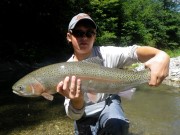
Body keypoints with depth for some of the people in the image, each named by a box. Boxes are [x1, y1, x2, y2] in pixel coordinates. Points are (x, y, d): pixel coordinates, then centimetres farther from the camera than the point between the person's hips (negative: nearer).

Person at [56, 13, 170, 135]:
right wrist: (76, 101, -44)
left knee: (116, 124, -29)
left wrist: (161, 55, -55)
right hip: (85, 115, 2)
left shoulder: (106, 54, -18)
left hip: (108, 103, -1)